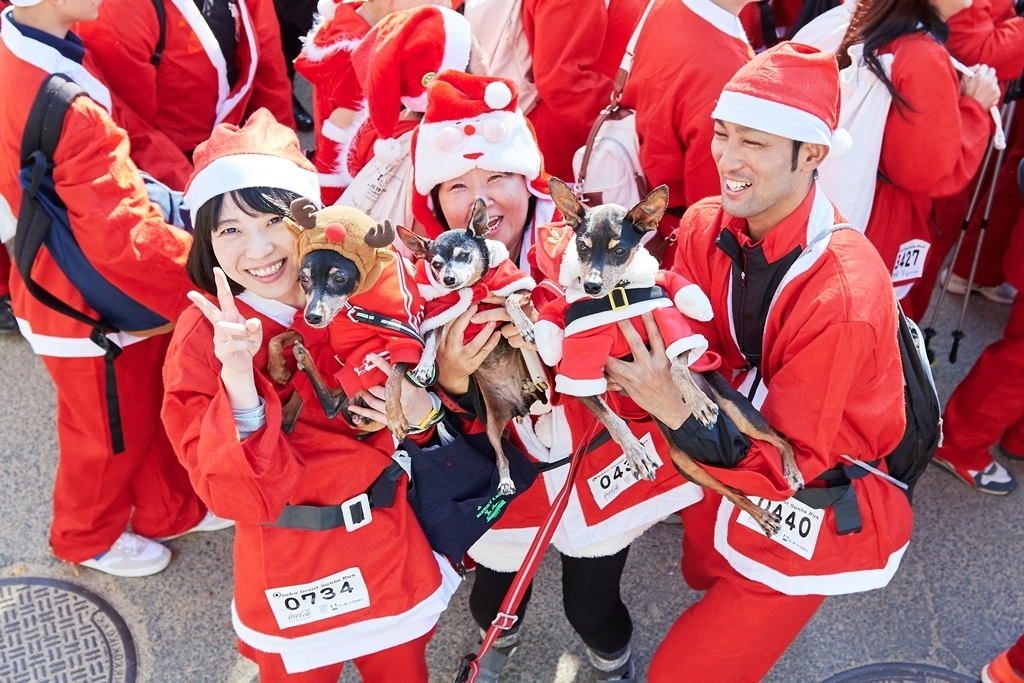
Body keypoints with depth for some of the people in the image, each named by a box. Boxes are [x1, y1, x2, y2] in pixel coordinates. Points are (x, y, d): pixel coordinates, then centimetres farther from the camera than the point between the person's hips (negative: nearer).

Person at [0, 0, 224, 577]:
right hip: (93, 308, -8)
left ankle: (170, 509, 48)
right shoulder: (68, 112, -36)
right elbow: (129, 238, -31)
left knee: (153, 406, 25)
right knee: (113, 433, 17)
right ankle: (89, 538, 45)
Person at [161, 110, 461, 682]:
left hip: (393, 550, 3)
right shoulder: (204, 338, -18)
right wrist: (238, 380, -38)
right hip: (291, 577, -2)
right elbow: (236, 496, -24)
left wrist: (422, 410, -22)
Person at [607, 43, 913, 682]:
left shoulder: (844, 294, -33)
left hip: (816, 501, -5)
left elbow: (795, 461, -28)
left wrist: (676, 411, -41)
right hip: (732, 448, 6)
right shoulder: (707, 226, -13)